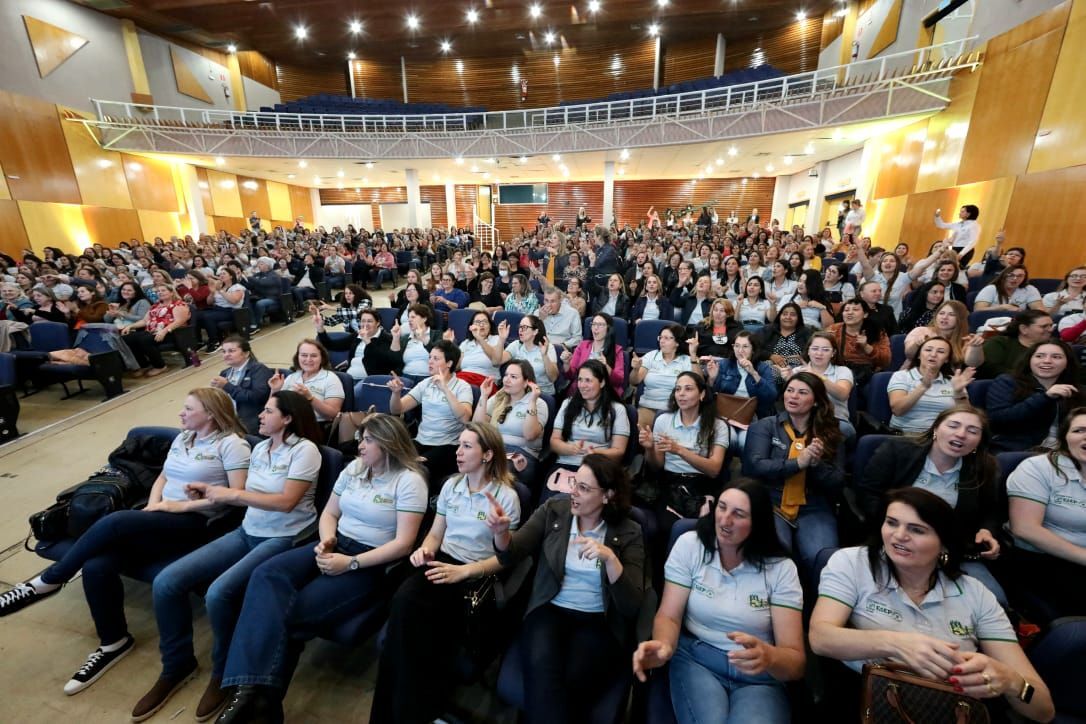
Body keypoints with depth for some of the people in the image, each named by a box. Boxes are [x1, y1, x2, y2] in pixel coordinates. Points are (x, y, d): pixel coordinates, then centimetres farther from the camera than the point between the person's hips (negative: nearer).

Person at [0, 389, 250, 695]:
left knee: (115, 522, -26)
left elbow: (238, 495, -16)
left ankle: (49, 580, 2)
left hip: (195, 523, -8)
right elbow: (163, 478, 21)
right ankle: (114, 643, 4)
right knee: (97, 566, -15)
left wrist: (183, 505, -14)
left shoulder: (231, 443, -9)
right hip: (162, 517, 8)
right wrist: (152, 504, 0)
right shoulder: (182, 438, 18)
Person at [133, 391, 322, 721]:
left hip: (284, 539, -8)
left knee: (219, 592, -28)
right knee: (166, 582, -5)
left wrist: (230, 494, -15)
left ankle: (224, 674, 3)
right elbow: (249, 496, 17)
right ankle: (177, 664, 18)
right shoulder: (260, 447, 11)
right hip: (247, 532, 8)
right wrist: (210, 492, 2)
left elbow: (286, 501, -21)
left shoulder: (305, 450, -15)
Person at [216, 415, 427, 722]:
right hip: (336, 546, 7)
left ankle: (262, 693, -3)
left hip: (372, 564, -7)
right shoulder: (354, 468, 9)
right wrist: (327, 539, -7)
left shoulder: (409, 481, -14)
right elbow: (329, 513, 16)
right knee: (267, 575, -20)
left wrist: (350, 563, -19)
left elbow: (403, 544, -17)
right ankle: (252, 689, -23)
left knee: (293, 611, -24)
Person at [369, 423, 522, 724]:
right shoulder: (451, 485, 9)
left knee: (406, 604, -28)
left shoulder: (506, 497, -7)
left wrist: (462, 571, -20)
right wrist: (425, 548, -8)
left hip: (475, 575, -5)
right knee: (403, 600, -28)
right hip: (442, 561, 5)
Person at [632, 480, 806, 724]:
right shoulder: (690, 545, -5)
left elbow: (796, 660, -10)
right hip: (695, 661, 1)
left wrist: (768, 656, -33)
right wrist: (664, 645, -30)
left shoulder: (781, 569, -5)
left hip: (758, 678, 0)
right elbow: (668, 616, -6)